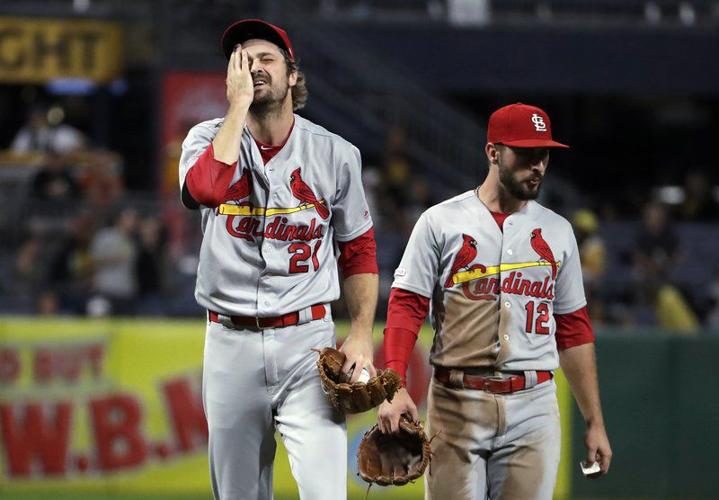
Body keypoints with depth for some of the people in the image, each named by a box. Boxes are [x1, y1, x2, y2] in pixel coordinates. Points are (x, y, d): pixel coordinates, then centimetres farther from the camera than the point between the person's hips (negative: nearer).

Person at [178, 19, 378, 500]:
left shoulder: (335, 153, 3)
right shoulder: (209, 138, 2)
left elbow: (359, 251, 11)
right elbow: (205, 189, -23)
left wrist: (362, 334, -1)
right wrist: (238, 104, -16)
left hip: (307, 339, -1)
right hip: (231, 344, 1)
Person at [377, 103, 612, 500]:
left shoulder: (557, 232, 13)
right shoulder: (441, 222, 3)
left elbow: (574, 331, 16)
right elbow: (405, 307, -1)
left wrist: (594, 422, 12)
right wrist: (394, 388, -16)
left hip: (533, 407, 2)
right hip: (456, 404, -2)